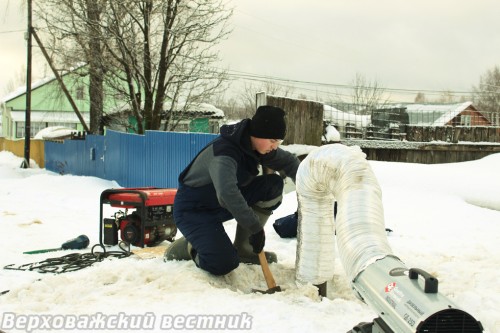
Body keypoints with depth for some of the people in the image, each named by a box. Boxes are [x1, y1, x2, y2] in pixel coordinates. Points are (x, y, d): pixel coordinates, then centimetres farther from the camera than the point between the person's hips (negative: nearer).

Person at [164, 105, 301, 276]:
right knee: (224, 264, -28)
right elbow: (227, 193, -45)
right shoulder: (225, 151, -31)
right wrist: (255, 227, -42)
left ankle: (243, 247, 1)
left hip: (224, 204, 8)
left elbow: (289, 161, 7)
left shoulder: (256, 146, -6)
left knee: (274, 184, -7)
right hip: (193, 210, -8)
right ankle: (186, 247, 5)